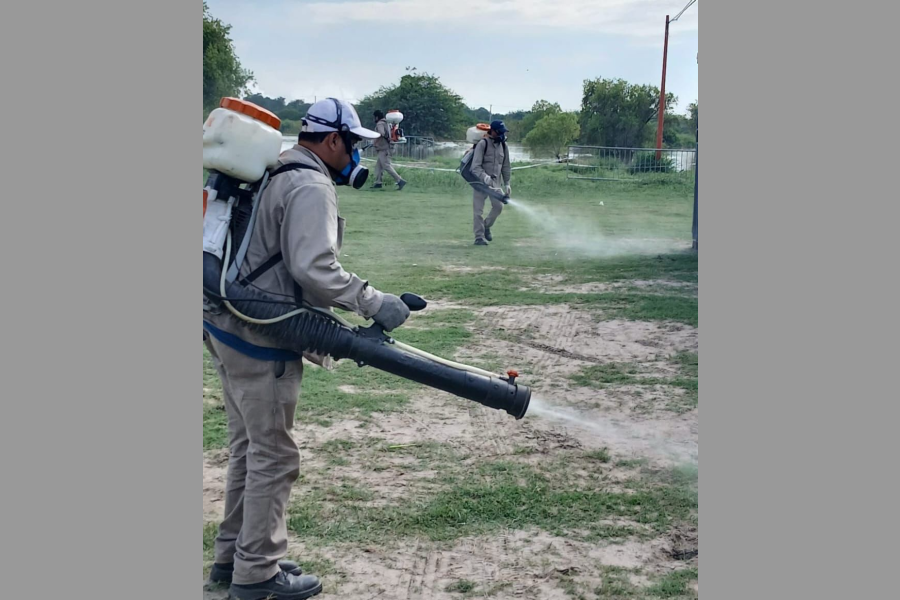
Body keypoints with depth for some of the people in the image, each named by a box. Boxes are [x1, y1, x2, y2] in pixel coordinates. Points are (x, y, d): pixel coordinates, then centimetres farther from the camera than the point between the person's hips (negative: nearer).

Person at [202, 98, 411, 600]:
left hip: (227, 327, 10)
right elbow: (314, 269, -27)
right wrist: (374, 303, -21)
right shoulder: (310, 187, -16)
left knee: (249, 447, 20)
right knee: (274, 455, 0)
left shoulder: (272, 174, 15)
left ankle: (233, 556, 31)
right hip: (260, 339, -10)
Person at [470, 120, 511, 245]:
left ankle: (486, 226, 21)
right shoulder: (483, 144, -12)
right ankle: (479, 237, 1)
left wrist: (507, 183, 9)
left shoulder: (503, 146, 6)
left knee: (498, 206, -3)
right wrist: (485, 177, -32)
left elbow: (505, 166, 14)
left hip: (495, 182, 5)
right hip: (480, 181, -5)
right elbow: (475, 166, -17)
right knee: (479, 210, -4)